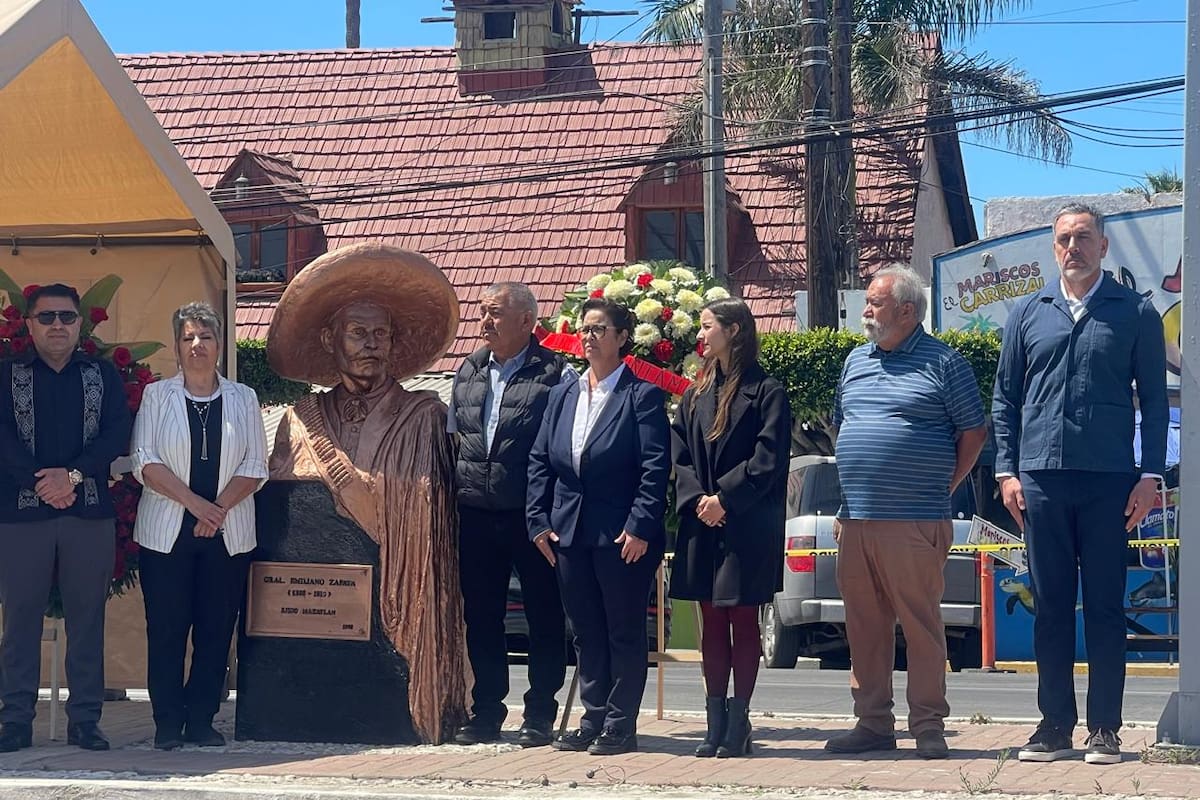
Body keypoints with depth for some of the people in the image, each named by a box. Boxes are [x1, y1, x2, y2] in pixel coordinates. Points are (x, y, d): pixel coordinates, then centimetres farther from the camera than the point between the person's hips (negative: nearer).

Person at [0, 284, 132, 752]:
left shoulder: (103, 376, 11)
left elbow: (117, 434, 0)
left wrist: (73, 475, -14)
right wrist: (43, 483, -15)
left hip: (90, 514, 1)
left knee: (87, 617, 2)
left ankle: (85, 719, 5)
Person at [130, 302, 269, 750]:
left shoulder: (242, 399, 11)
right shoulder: (157, 396, 6)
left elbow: (255, 467, 4)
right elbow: (145, 462, -4)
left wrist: (221, 507, -12)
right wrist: (196, 503, -14)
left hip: (228, 535, 1)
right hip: (166, 533, -1)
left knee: (216, 630, 1)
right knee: (167, 629, -2)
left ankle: (201, 721, 7)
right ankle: (167, 724, 3)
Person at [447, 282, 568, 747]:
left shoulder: (553, 373, -6)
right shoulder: (469, 371, 12)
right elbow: (453, 440, 20)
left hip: (530, 515, -6)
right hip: (476, 514, 6)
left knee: (544, 617, 2)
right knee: (481, 617, 10)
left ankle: (539, 716, 9)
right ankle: (486, 712, 18)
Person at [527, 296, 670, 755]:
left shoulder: (642, 396, -5)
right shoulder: (562, 395, 14)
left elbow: (655, 468, -11)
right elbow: (539, 462, 14)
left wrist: (640, 527, -18)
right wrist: (539, 520, 4)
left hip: (623, 538, -6)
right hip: (570, 535, 6)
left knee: (624, 632, 1)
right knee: (586, 633, 11)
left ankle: (620, 726, 6)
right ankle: (594, 720, 18)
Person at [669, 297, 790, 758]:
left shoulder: (765, 392, -4)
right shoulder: (696, 396, 14)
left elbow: (768, 460, -11)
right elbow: (680, 455, 10)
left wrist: (725, 499, -15)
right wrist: (697, 499, -7)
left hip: (747, 526, -5)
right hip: (702, 525, 5)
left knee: (743, 621, 0)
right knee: (712, 622, 7)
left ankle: (738, 723, 3)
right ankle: (716, 723, 10)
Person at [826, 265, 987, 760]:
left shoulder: (942, 364, -1)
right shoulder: (856, 361, 18)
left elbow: (973, 432, 2)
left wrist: (942, 488, -1)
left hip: (915, 524, -6)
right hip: (856, 521, 6)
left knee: (921, 624, -5)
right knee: (864, 626, 8)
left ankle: (928, 727, 0)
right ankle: (873, 722, 15)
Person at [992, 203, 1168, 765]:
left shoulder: (1135, 314, 5)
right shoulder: (1029, 314, 11)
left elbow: (1153, 399, 5)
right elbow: (1005, 398, 13)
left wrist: (1150, 476, -4)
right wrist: (1007, 471, 4)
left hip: (1108, 481, -2)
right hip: (1041, 480, 2)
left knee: (1105, 607, 1)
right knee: (1049, 606, 5)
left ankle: (1104, 728, 6)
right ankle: (1055, 723, 11)